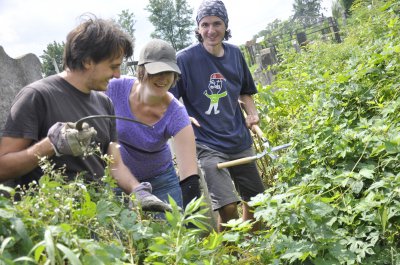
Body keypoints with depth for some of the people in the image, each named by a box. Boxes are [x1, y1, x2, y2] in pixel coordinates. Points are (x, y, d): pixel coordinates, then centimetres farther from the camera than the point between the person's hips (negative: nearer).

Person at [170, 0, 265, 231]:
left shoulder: (235, 53, 5)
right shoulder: (185, 59, -11)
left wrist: (252, 113, 2)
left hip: (240, 141, 6)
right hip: (207, 145, -6)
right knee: (228, 207, -17)